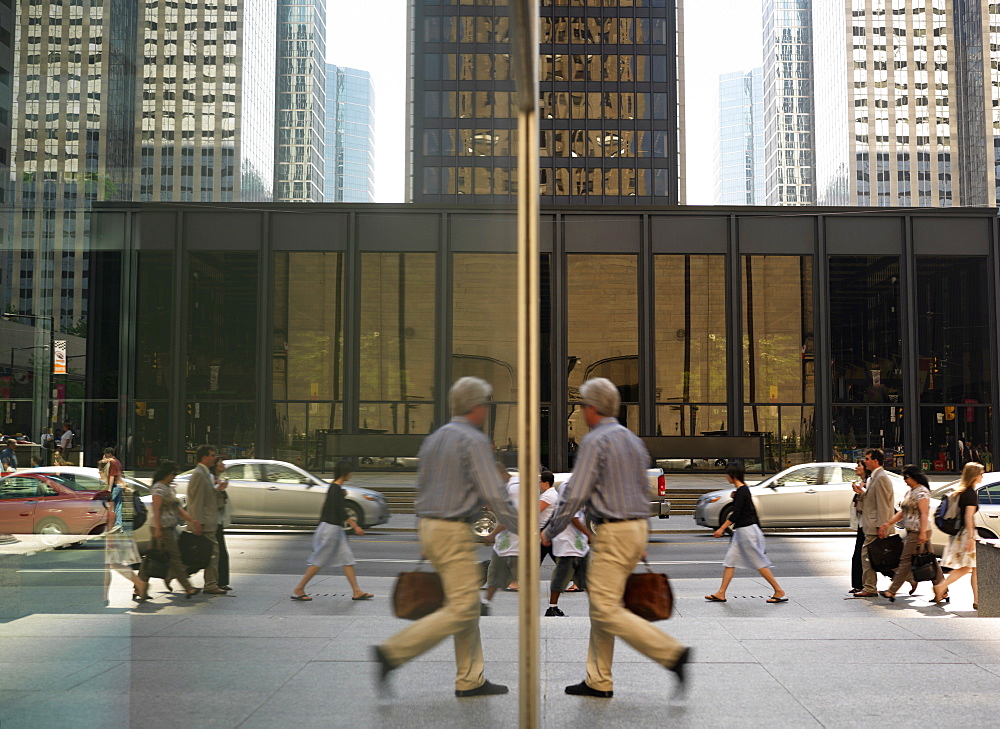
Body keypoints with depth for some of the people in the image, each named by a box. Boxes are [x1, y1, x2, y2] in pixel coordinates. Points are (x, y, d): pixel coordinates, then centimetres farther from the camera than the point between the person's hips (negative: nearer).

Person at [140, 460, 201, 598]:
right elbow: (156, 510, -17)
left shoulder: (169, 488, 20)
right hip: (163, 527, -10)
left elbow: (177, 508, 21)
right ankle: (188, 588, -5)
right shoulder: (159, 488, -10)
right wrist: (157, 529, -23)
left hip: (169, 527, 10)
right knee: (174, 557, -7)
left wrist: (192, 520, 15)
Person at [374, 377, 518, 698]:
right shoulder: (474, 440, -12)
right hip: (454, 531, -9)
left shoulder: (433, 439, 14)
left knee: (468, 605, 14)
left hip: (429, 526, 10)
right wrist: (521, 529, -9)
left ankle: (470, 680, 16)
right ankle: (393, 652, -10)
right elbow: (493, 493, -17)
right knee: (461, 609, -6)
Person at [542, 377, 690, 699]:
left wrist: (550, 531, -5)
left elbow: (576, 494, -17)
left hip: (614, 532, -9)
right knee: (600, 605, 13)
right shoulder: (633, 440, 15)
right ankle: (599, 681, 16)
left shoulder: (595, 441, -12)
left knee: (607, 610, -8)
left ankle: (671, 653, -13)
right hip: (638, 527, 9)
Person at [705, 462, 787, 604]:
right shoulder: (744, 489, 11)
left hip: (747, 530, -10)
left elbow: (736, 514, -20)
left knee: (759, 563, -3)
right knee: (729, 560, 7)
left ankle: (779, 591, 6)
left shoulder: (741, 491, -18)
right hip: (741, 531, 10)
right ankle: (721, 593, 8)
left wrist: (722, 528, -19)